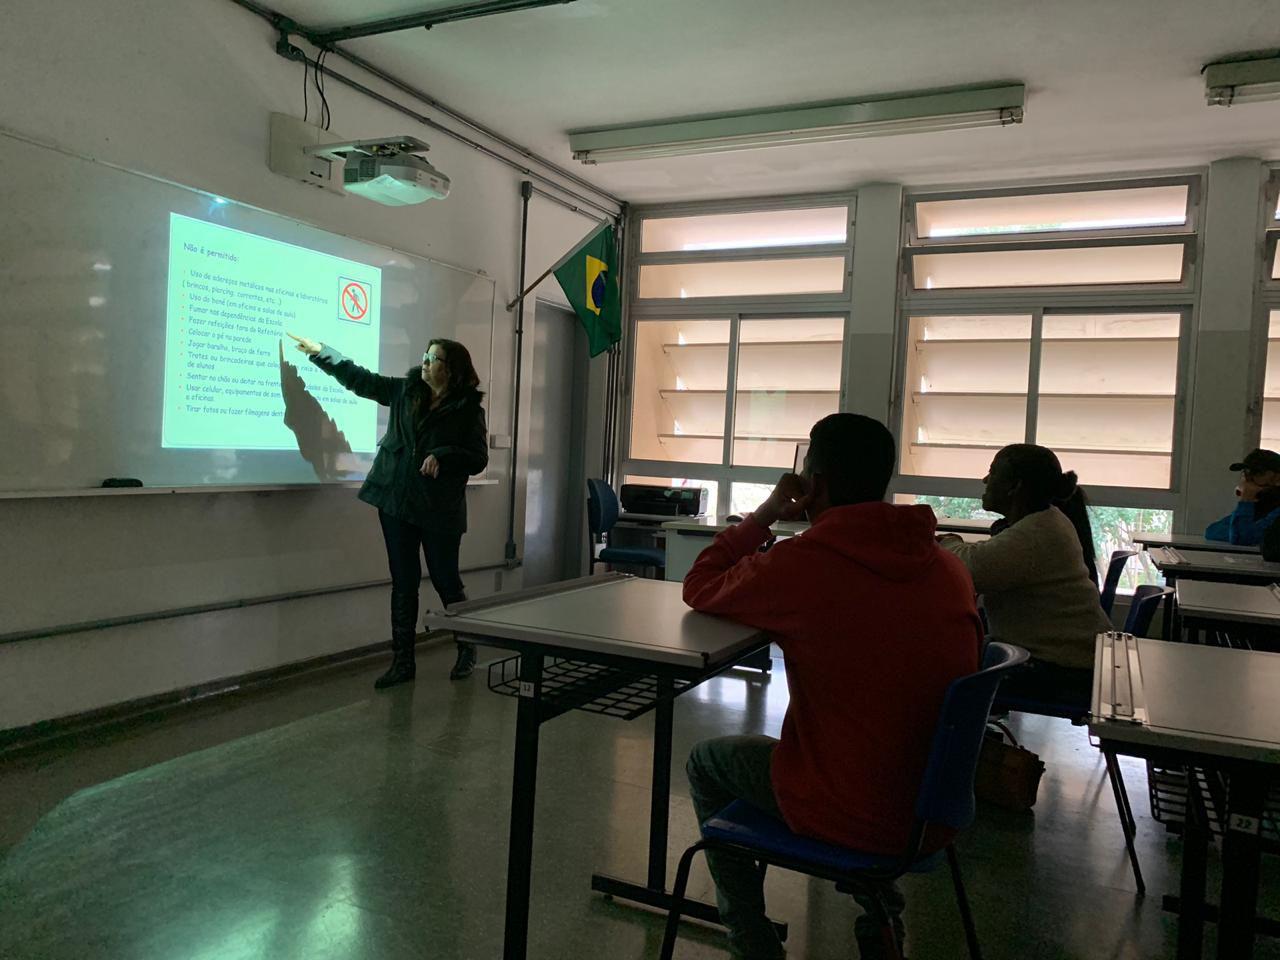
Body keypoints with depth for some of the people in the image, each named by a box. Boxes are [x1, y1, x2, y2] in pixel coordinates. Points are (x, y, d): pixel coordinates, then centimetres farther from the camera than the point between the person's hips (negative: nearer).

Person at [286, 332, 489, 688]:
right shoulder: (404, 390, 7)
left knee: (446, 580, 5)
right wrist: (319, 351, 15)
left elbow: (478, 459, -9)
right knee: (403, 583, 8)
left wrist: (442, 456, -24)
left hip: (439, 509, -4)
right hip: (396, 501, 4)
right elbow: (359, 378, 14)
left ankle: (467, 649, 27)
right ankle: (403, 661, 16)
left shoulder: (468, 409, -7)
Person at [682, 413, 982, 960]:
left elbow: (699, 588, -3)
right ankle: (879, 906, 36)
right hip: (938, 810, 6)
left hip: (846, 813, -6)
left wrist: (765, 515, 0)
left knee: (705, 762, 20)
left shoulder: (799, 564, -21)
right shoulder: (949, 568, -4)